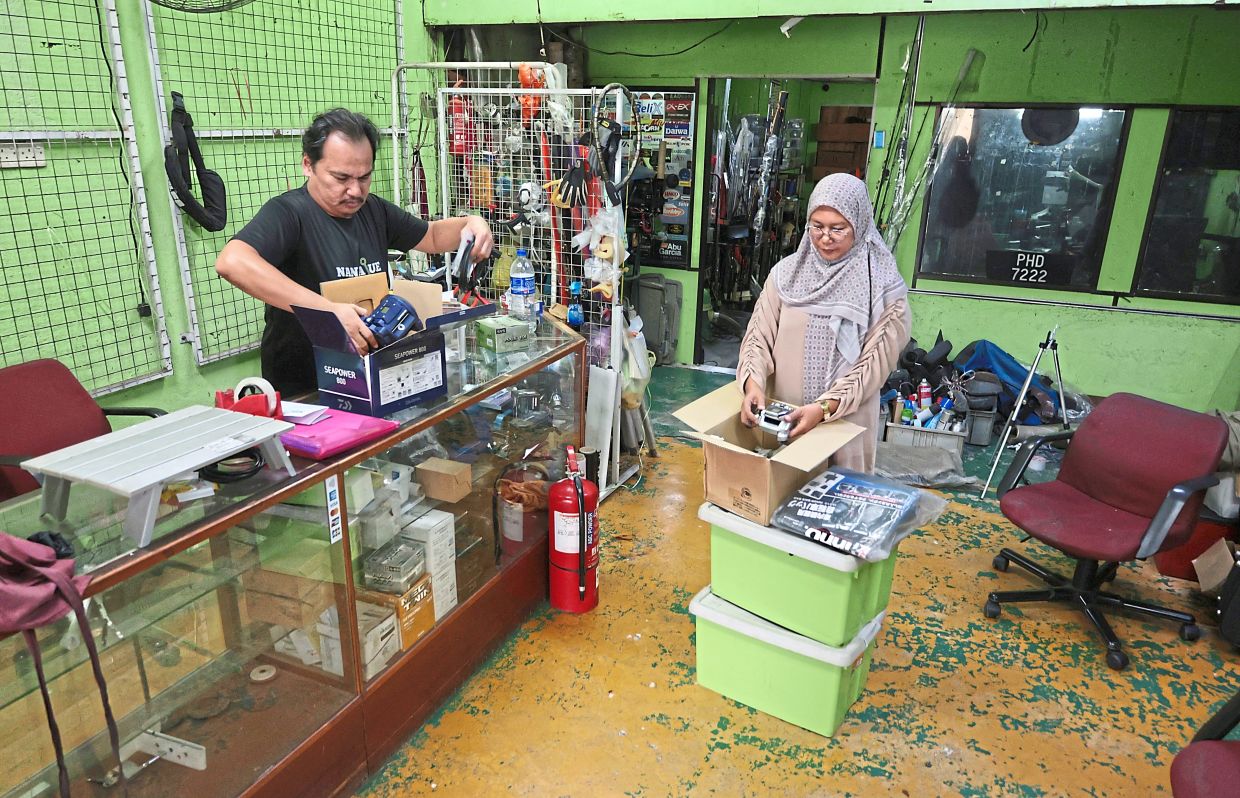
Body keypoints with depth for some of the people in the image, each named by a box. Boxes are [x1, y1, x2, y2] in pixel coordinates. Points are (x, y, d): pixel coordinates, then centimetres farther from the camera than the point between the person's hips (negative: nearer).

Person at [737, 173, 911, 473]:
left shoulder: (883, 287, -7)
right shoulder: (786, 273, 0)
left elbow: (873, 362, -10)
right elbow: (759, 336, -1)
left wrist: (825, 408, -22)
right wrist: (753, 383, -19)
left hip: (845, 425, -2)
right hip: (780, 418, 2)